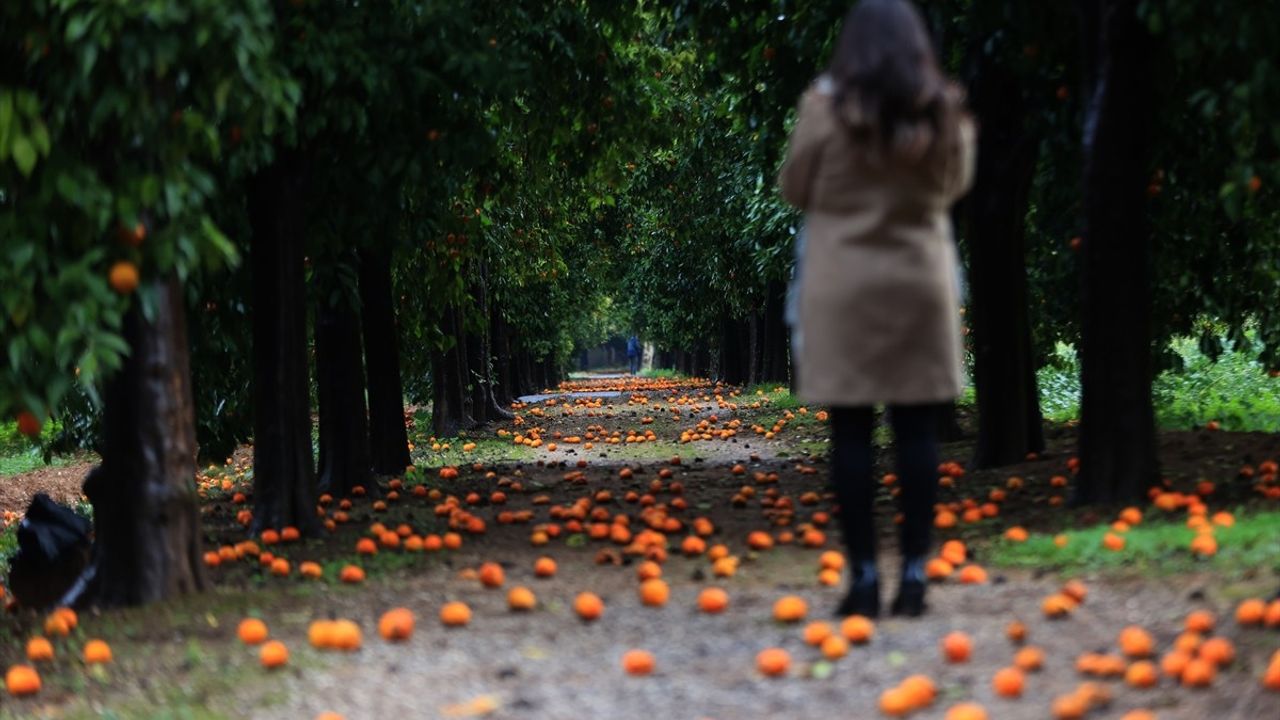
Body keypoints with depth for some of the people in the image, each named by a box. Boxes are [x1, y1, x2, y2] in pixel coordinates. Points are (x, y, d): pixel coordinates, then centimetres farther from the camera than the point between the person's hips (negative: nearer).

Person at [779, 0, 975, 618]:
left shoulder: (827, 105, -9)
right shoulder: (945, 111, 0)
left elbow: (795, 189, 2)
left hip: (844, 284, -2)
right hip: (921, 283, 2)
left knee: (851, 431, 2)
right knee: (916, 430, 5)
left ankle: (863, 577, 1)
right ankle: (914, 574, 6)